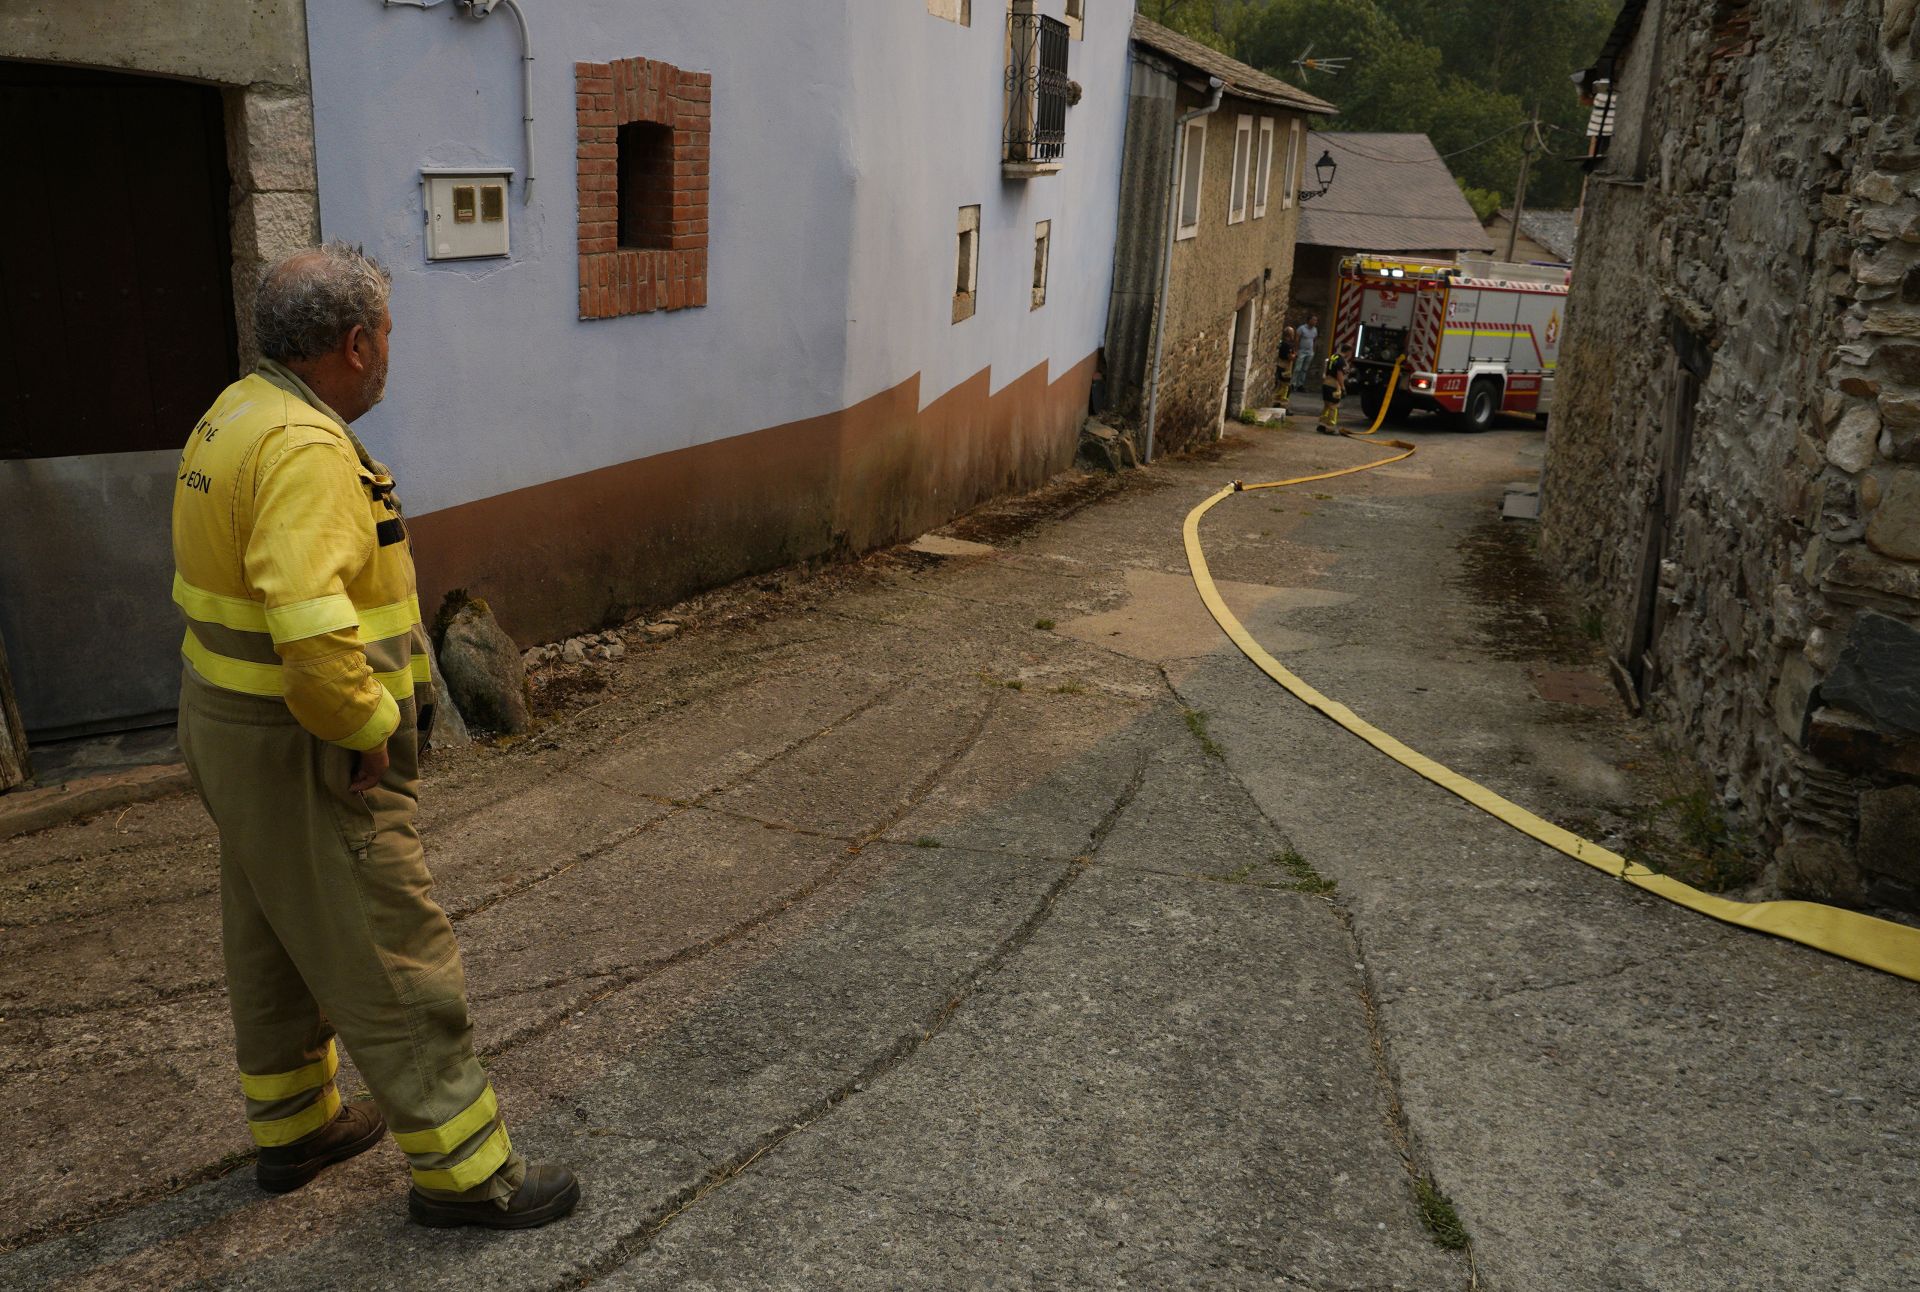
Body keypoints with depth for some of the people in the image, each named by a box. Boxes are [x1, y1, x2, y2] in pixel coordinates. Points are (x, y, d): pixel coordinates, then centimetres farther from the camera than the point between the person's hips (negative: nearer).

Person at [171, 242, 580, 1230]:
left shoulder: (235, 415, 8)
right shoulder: (307, 448, -25)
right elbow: (312, 626, -37)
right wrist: (370, 727, -21)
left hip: (229, 721, 10)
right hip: (302, 750, -10)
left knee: (273, 940, 23)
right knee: (392, 963, 1)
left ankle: (293, 1125, 42)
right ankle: (463, 1173, 14)